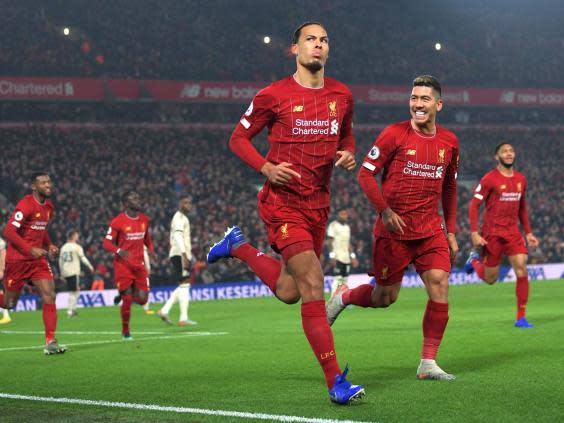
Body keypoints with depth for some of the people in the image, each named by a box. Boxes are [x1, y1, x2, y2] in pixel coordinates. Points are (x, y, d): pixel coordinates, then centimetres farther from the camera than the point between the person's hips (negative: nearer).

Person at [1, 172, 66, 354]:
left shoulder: (48, 206, 9)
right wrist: (30, 249, -26)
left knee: (49, 296, -9)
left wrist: (49, 245, 7)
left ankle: (50, 342, -10)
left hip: (38, 259, 6)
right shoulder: (25, 205, -17)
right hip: (17, 259, -6)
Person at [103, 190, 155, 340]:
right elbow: (106, 243, -9)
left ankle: (125, 295, 29)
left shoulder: (144, 219, 8)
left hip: (139, 264, 5)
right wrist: (119, 251, -27)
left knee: (142, 299, -4)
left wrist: (151, 249, 4)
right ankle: (125, 332, 11)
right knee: (127, 299, -7)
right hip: (123, 265, -5)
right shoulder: (118, 221, -10)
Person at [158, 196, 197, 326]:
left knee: (183, 286, 11)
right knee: (184, 285, -11)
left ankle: (164, 311, 10)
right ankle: (183, 318, -13)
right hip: (180, 255, -10)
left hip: (182, 255, 10)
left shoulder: (183, 218, 23)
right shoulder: (179, 217, -8)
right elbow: (178, 236, -21)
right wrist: (184, 255, -29)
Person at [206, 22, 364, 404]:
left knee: (289, 292, 13)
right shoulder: (273, 96, -8)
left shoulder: (342, 95, 6)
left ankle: (240, 247, 38)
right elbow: (238, 138, 1)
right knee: (313, 286, -15)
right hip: (283, 202, -6)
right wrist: (266, 168, -16)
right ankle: (335, 380, -14)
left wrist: (348, 154, -1)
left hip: (318, 204, 6)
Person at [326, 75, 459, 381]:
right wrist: (385, 210, -18)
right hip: (393, 229, -4)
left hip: (430, 230, 4)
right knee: (385, 297, 4)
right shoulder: (394, 134, -7)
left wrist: (451, 232, 15)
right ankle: (342, 297, 37)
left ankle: (428, 363, -4)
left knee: (440, 286, -12)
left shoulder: (449, 142, 7)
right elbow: (365, 174, -6)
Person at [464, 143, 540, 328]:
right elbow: (474, 206, -8)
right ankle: (474, 260, 41)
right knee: (490, 279, 6)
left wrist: (528, 232, 15)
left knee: (522, 272, -12)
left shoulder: (521, 179, 9)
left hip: (513, 232, 4)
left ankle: (521, 318, -4)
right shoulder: (489, 179, -9)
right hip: (492, 233, -4)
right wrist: (474, 233, -16)